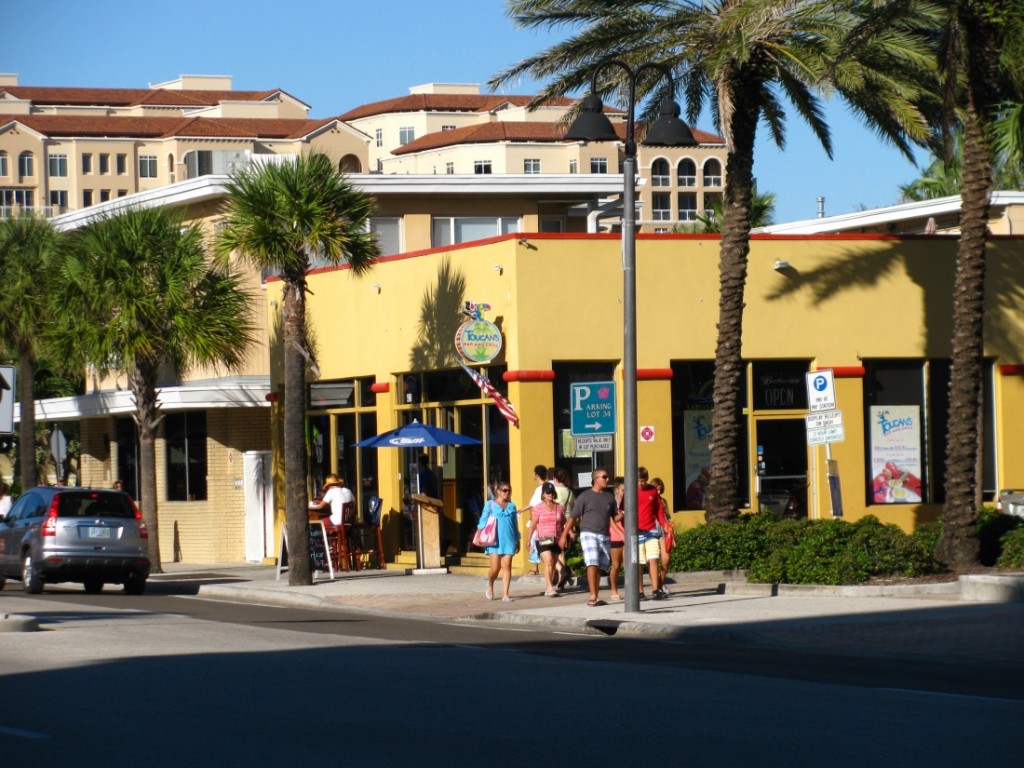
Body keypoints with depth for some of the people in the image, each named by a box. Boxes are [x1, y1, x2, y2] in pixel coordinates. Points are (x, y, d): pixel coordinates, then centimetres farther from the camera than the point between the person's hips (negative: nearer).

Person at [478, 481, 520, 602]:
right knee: (495, 568, -6)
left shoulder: (512, 506, 13)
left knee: (507, 567, -3)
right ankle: (490, 586, 23)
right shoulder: (490, 505, 4)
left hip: (509, 541, 3)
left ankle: (505, 595, -1)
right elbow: (483, 521, 0)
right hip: (495, 541, -3)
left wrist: (517, 541, 18)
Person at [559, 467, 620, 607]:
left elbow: (615, 517, 19)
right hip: (589, 534, -5)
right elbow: (573, 517, 1)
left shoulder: (609, 497, 13)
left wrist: (621, 516, -5)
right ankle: (593, 596, -18)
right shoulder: (585, 496, 0)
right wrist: (564, 535, -3)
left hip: (604, 536, 5)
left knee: (600, 567, 6)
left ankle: (596, 597, 13)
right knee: (592, 564, -17)